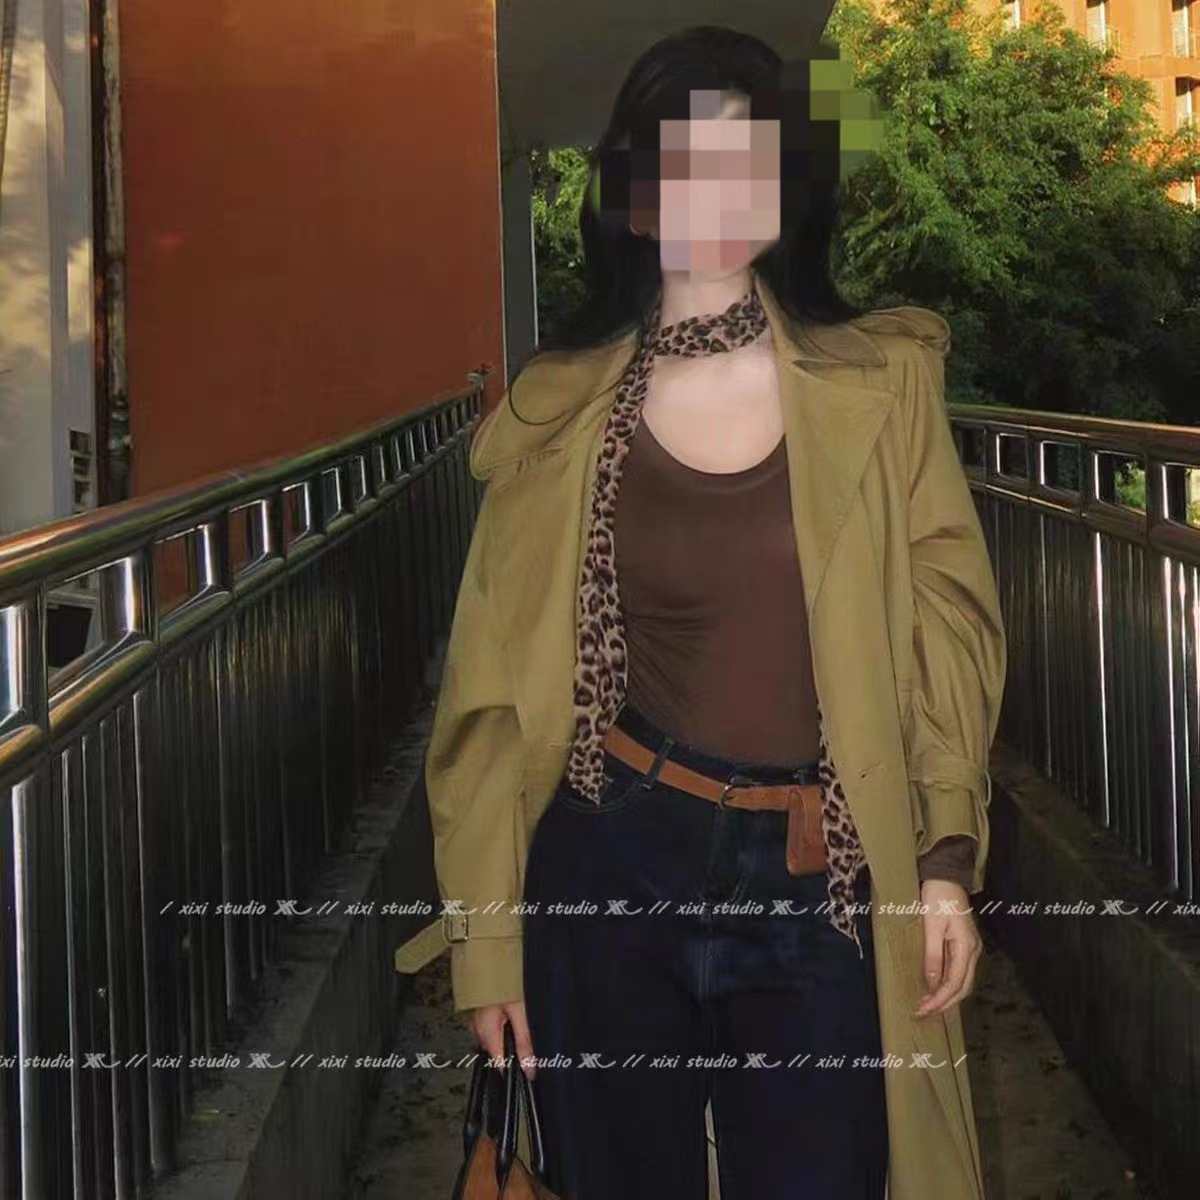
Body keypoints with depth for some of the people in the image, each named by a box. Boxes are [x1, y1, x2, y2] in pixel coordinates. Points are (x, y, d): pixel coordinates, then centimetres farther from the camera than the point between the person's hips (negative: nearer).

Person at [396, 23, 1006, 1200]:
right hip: (611, 865, 0)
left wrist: (947, 859, -4)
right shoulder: (562, 409, -2)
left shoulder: (878, 380, -1)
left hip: (820, 885, 0)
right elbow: (503, 674, 1)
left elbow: (945, 621, 2)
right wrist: (488, 930, 1)